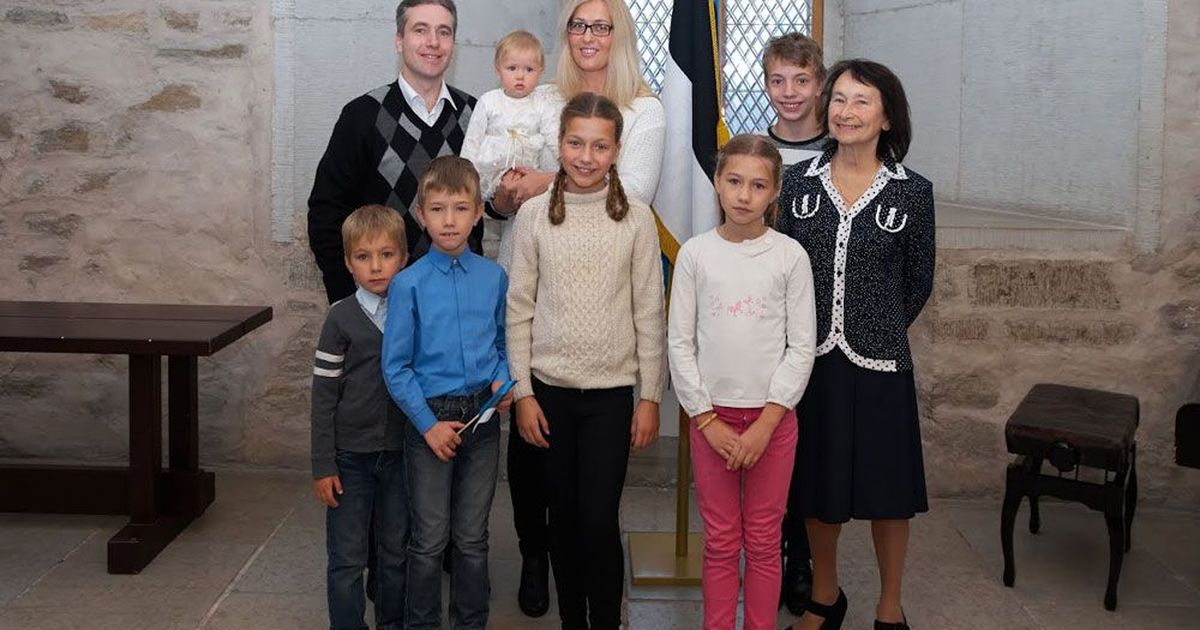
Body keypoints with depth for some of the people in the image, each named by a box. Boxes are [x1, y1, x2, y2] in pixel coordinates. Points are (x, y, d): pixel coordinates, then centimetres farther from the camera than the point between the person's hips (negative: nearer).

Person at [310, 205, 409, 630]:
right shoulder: (342, 318, -6)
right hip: (350, 456, -2)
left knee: (396, 553, 13)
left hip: (401, 453, 3)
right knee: (347, 559, 4)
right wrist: (322, 466, -7)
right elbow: (324, 395, -5)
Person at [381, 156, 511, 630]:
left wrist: (502, 378, -7)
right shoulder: (409, 284, -8)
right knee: (430, 540, 6)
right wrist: (429, 424, -10)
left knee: (472, 537, 13)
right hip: (429, 417, -2)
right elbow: (395, 366, -6)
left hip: (482, 416, 2)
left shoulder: (493, 277, 1)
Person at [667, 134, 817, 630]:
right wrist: (708, 421, -6)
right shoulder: (695, 254, -1)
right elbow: (680, 344, 0)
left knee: (763, 542, 8)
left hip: (772, 417, 0)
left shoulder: (790, 256, -3)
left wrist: (764, 424, -10)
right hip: (711, 415, 1)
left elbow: (802, 346, -4)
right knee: (720, 542, 9)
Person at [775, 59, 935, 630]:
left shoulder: (912, 192, -5)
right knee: (817, 482, 14)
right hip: (809, 357, 2)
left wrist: (881, 329, 7)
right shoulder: (798, 182, 1)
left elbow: (919, 281, 4)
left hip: (879, 362, -2)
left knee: (886, 486, 8)